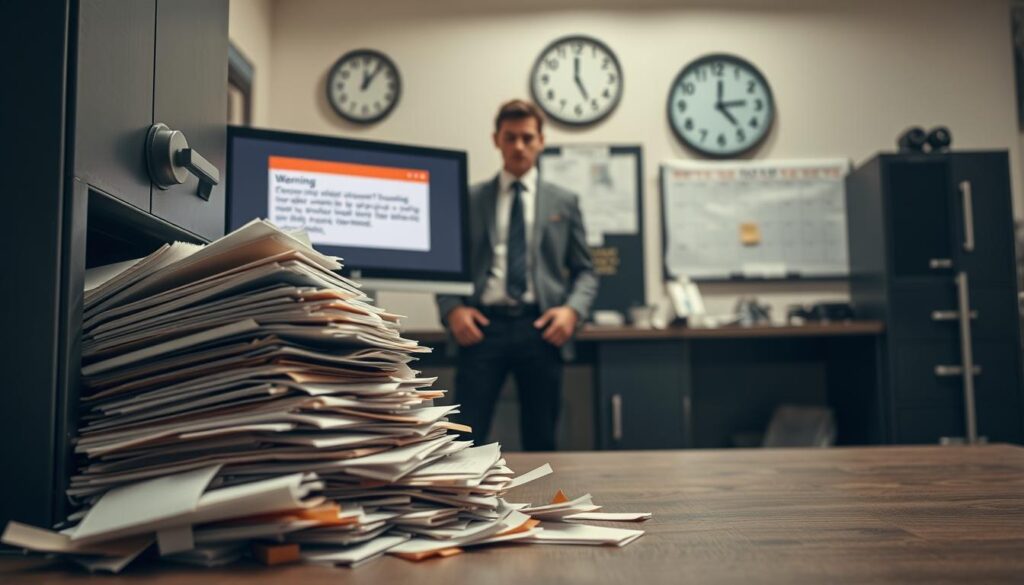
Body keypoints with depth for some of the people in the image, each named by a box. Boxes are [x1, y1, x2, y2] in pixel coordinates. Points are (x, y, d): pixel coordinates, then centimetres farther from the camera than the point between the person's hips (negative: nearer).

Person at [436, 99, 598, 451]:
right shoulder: (469, 200, 11)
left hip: (540, 327, 1)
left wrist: (573, 309, -6)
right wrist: (452, 309, -7)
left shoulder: (564, 202, 13)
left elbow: (584, 270, 13)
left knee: (541, 441, 8)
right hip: (484, 325, -1)